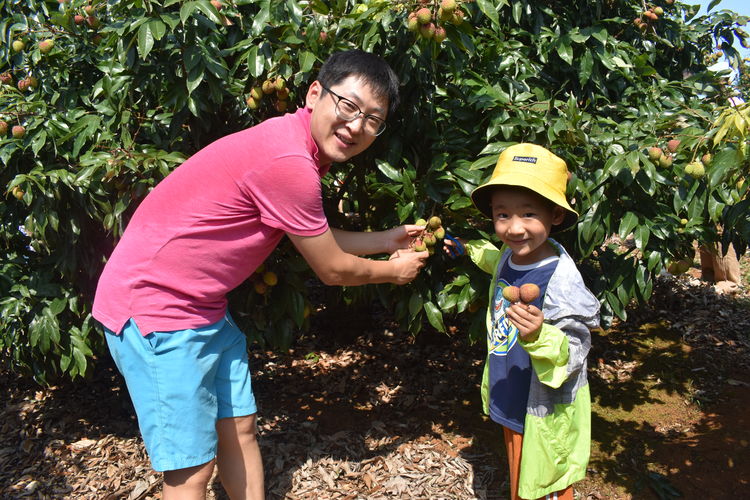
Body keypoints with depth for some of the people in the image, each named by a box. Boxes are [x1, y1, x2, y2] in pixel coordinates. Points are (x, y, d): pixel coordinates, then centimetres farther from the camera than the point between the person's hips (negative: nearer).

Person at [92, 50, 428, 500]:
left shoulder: (294, 144, 4)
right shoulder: (288, 163, -27)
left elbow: (318, 239, 18)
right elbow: (333, 269, -14)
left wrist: (385, 240, 21)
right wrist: (393, 270, 5)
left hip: (203, 308, 10)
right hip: (153, 308, -10)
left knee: (239, 426, 17)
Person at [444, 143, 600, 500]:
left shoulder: (561, 279, -31)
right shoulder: (510, 254, -7)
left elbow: (573, 357, -28)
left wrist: (538, 336, -45)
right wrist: (469, 249, 19)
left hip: (545, 414, -7)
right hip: (511, 403, 7)